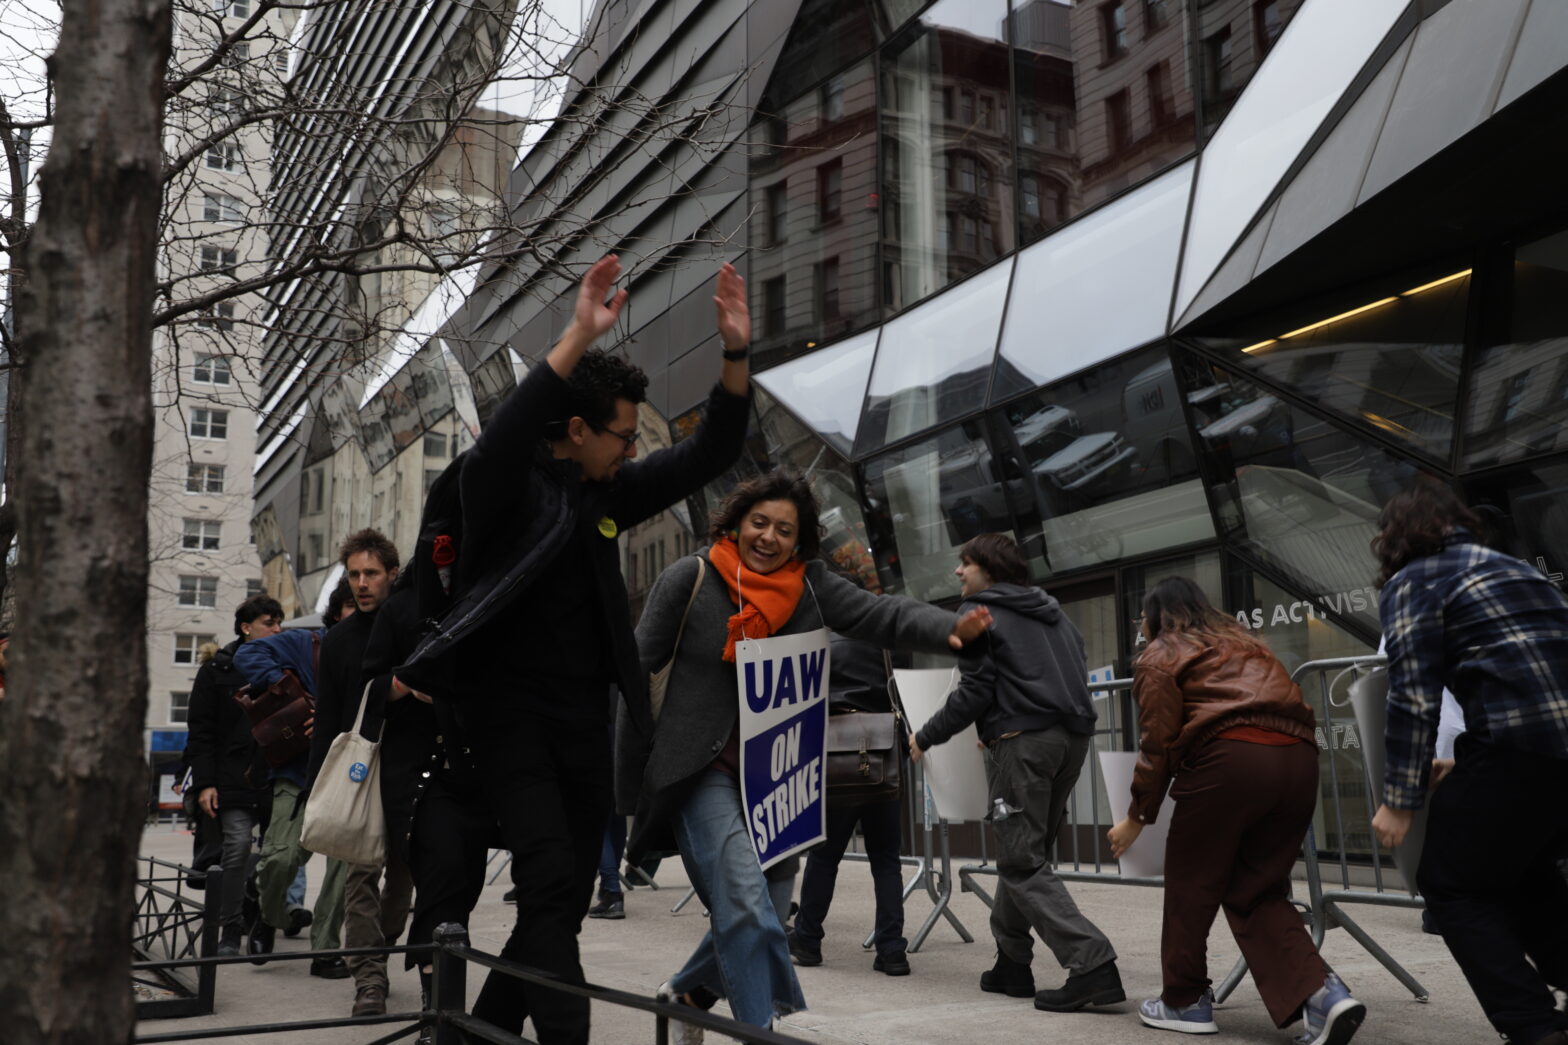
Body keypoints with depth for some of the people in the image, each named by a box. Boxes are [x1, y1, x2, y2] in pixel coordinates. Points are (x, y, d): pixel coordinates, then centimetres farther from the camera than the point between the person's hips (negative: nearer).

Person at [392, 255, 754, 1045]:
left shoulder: (607, 494, 9)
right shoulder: (503, 485, -8)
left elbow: (708, 455, 6)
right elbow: (499, 441, -32)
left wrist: (736, 354, -8)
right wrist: (578, 341, -40)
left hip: (583, 717, 7)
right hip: (508, 707, -6)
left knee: (568, 896, 10)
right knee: (548, 878, -19)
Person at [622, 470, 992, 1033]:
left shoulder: (810, 585, 3)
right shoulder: (687, 581, -5)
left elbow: (884, 615, -8)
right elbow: (639, 675, 0)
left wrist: (950, 628, -28)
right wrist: (628, 778, 2)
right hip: (703, 771, -4)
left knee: (764, 918, 11)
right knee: (747, 902, -21)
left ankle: (686, 992, 37)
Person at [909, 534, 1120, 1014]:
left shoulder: (978, 613, 0)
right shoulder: (1050, 611, 22)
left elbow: (973, 692, -8)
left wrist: (925, 737, 4)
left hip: (1023, 740, -8)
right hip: (1073, 736, 8)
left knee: (1021, 862, -5)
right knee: (1024, 855, 16)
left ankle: (1091, 961, -16)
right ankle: (1011, 963, 20)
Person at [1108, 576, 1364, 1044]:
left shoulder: (1161, 656, 13)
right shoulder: (1242, 639, 32)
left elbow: (1158, 742, 4)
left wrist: (1138, 816, 11)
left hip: (1230, 761, -6)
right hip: (1298, 758, 6)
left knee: (1191, 883, 12)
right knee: (1256, 890, 14)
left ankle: (1186, 1002, 22)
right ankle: (1321, 993, -4)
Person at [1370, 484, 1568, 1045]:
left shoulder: (1413, 581, 5)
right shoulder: (1514, 567, 26)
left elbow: (1414, 697, -5)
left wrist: (1399, 800, -3)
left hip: (1522, 740, -7)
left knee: (1452, 884, 8)